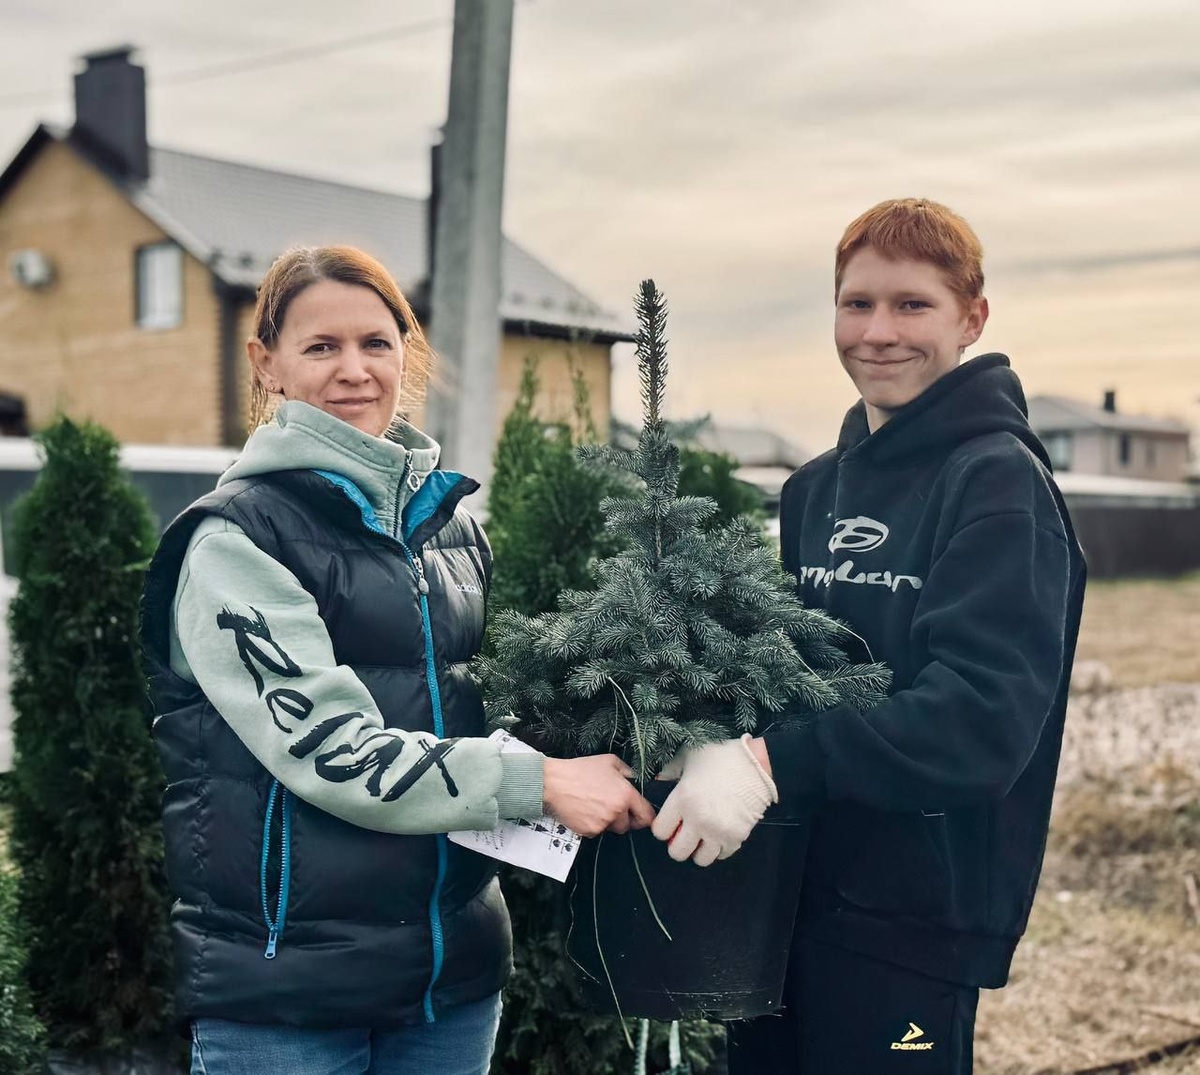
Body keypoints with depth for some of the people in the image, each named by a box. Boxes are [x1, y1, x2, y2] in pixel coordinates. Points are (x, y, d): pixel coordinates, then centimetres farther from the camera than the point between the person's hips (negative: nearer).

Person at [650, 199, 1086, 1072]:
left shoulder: (1000, 485, -13)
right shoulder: (817, 488, 10)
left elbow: (987, 711, -24)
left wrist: (773, 764, -31)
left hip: (916, 913, -7)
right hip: (781, 884, 7)